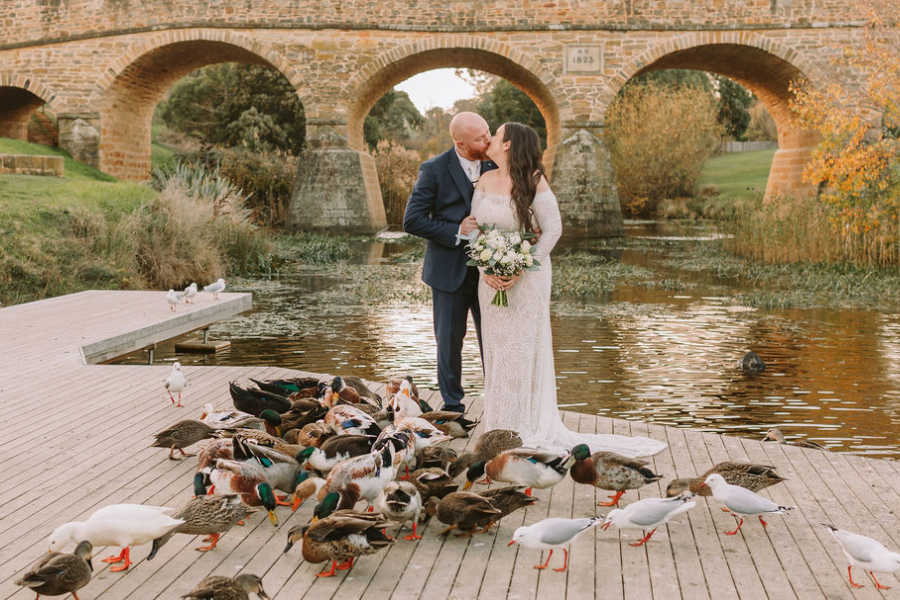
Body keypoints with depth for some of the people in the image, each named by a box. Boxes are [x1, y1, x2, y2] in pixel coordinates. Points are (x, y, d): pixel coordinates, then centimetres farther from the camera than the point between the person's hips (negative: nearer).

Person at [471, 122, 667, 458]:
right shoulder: (485, 182, 4)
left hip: (527, 279, -5)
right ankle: (501, 425, 19)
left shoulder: (533, 181, -10)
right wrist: (485, 270, -9)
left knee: (524, 348, 1)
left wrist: (521, 270, -17)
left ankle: (529, 427, 12)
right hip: (492, 278, 5)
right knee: (496, 348, 8)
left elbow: (553, 229, -12)